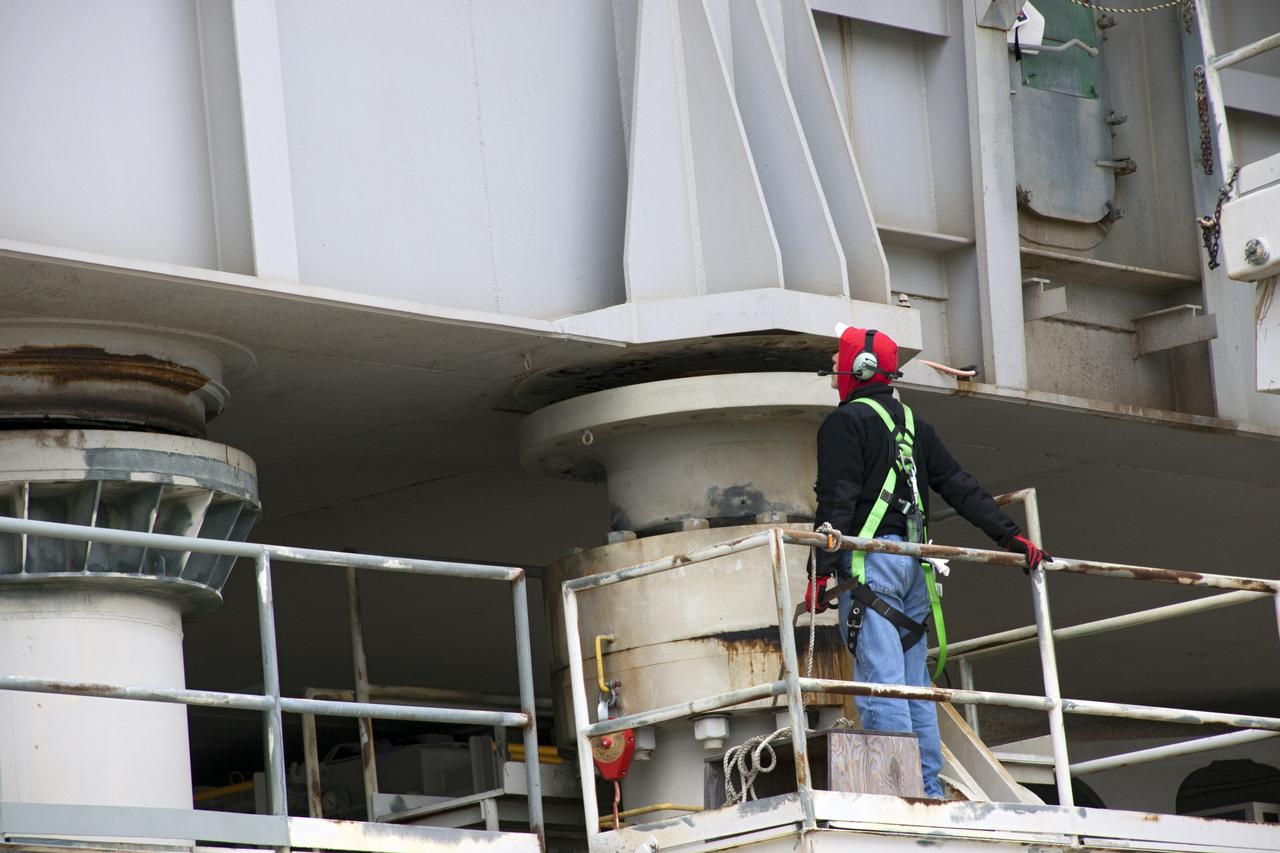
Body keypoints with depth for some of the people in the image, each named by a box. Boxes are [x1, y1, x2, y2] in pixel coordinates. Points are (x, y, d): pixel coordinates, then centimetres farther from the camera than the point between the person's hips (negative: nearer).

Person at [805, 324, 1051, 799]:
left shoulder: (845, 422, -4)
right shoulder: (911, 424, 20)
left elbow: (837, 501, -13)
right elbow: (960, 487, 15)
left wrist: (822, 570, -16)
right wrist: (1009, 535, 13)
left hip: (870, 559, -8)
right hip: (914, 563, 8)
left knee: (879, 680, -12)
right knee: (913, 682, 11)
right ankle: (929, 787, 9)